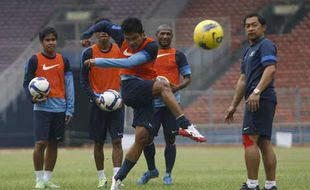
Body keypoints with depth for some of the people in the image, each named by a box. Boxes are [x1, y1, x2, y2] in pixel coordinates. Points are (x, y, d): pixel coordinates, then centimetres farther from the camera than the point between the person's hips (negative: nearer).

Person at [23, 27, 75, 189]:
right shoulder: (34, 60, 1)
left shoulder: (63, 61, 10)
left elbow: (69, 86, 10)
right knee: (40, 143, -11)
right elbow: (27, 83, 3)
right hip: (42, 107, -3)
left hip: (59, 108, 4)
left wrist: (69, 110, 4)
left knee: (53, 144, 7)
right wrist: (33, 97, -16)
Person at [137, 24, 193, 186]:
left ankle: (168, 174, 11)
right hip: (152, 103, 2)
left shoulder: (178, 55, 3)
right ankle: (151, 170, 18)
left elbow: (187, 78, 2)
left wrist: (178, 87, -17)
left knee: (170, 139, 0)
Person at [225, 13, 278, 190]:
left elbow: (270, 69, -21)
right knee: (264, 143, 6)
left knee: (250, 139, -12)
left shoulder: (265, 45, -6)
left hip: (261, 100, -10)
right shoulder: (249, 50, 24)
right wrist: (234, 105, 25)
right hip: (256, 101, 10)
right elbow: (243, 80, 27)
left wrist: (257, 91, -32)